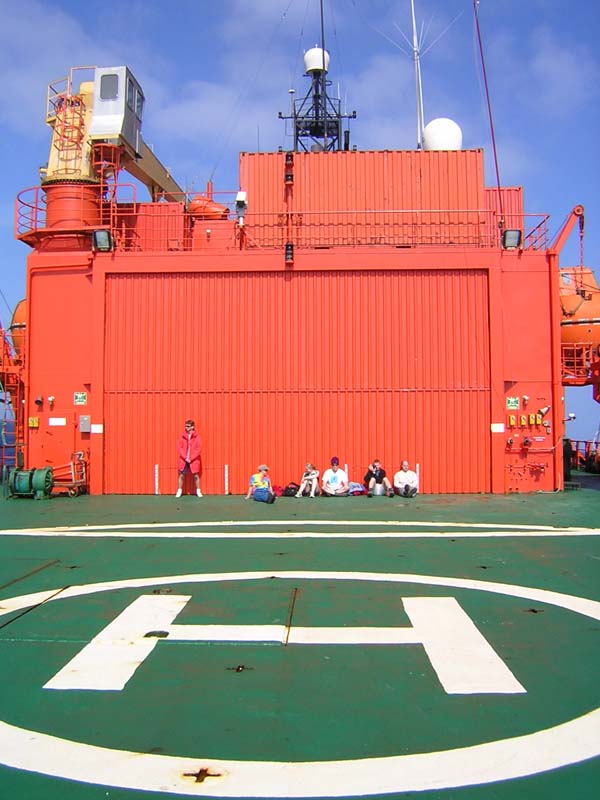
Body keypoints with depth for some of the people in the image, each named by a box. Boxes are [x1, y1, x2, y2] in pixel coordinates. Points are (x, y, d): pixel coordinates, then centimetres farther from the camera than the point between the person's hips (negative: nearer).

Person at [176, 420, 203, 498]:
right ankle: (179, 491, 10)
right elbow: (179, 447, -1)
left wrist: (191, 458, -13)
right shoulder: (182, 436, 2)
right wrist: (185, 457, -12)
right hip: (183, 460, 1)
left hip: (194, 460, -1)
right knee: (181, 475, 1)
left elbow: (199, 449, -6)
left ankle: (198, 491, 13)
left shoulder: (197, 437, -3)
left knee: (196, 475, 2)